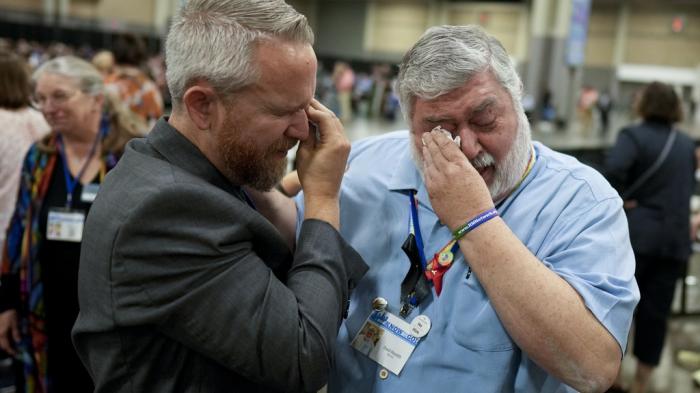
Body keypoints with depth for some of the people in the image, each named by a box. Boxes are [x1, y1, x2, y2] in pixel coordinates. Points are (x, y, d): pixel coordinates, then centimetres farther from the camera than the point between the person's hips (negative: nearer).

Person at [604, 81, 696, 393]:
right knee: (655, 312, 9)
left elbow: (613, 168, -25)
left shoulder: (633, 135, -6)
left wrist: (622, 200, -11)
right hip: (676, 239, 5)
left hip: (636, 233, -4)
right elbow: (689, 186, 20)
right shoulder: (686, 144, 12)